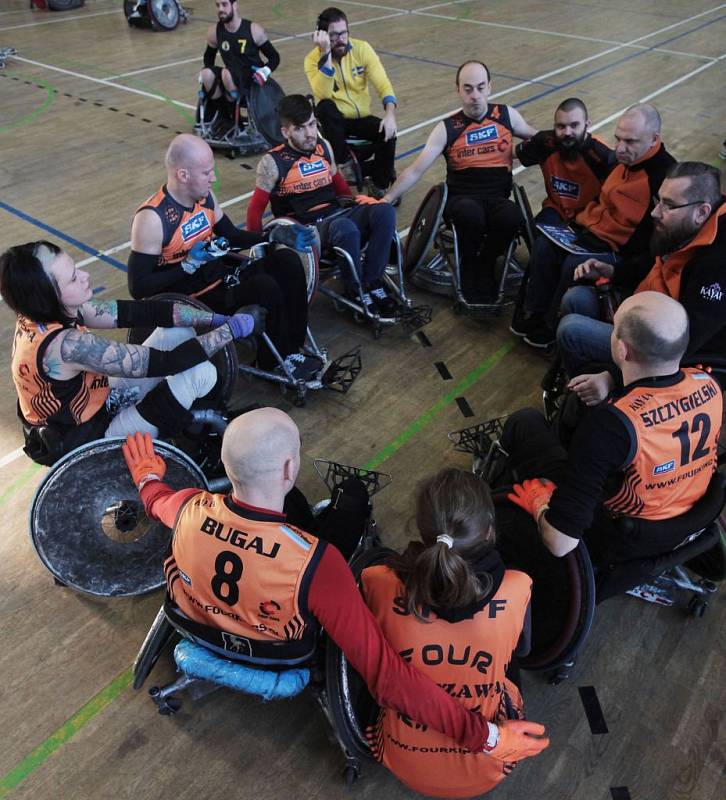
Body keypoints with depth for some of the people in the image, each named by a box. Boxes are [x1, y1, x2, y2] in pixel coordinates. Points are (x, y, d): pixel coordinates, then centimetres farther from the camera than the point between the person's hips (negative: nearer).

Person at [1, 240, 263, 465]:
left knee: (179, 330, 1)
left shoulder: (41, 313, -9)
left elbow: (137, 311, -9)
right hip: (91, 442, -8)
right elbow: (164, 363, -31)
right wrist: (232, 329, -22)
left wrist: (214, 319, -13)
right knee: (202, 372, -23)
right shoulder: (65, 345, -35)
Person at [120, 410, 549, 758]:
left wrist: (148, 475, 21)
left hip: (197, 626, 3)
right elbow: (387, 675, -41)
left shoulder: (192, 511, -29)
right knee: (353, 493, 9)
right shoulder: (316, 563, -43)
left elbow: (157, 499, -3)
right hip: (282, 657, -3)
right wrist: (482, 733, -31)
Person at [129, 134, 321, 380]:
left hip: (220, 277, 8)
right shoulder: (152, 218, -21)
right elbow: (138, 287, -20)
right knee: (265, 287, -27)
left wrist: (275, 236, 3)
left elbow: (232, 236, 17)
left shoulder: (205, 196, 2)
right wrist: (189, 265, -25)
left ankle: (293, 349, -4)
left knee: (287, 261, -8)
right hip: (191, 300, -8)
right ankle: (274, 363, -4)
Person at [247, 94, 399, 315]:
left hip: (338, 214, 6)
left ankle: (372, 281, -13)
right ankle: (356, 290, -15)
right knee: (346, 229, -39)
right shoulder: (273, 162, -4)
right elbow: (256, 207, 1)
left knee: (384, 211, -22)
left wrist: (357, 211, 21)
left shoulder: (324, 147, 12)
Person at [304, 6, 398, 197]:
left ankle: (378, 186, -5)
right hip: (335, 119, -2)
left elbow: (383, 84, -11)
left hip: (361, 118, 2)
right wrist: (326, 54, -33)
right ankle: (344, 163, -17)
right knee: (325, 106, -34)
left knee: (388, 133, -25)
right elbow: (323, 95, -29)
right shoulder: (313, 58, -12)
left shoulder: (362, 48, -6)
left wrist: (390, 114, -28)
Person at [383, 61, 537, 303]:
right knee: (472, 215, -39)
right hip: (462, 198, -2)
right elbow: (416, 170, -4)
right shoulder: (447, 128, 0)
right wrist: (386, 199, -11)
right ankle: (469, 266, -7)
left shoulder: (506, 115, 7)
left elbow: (534, 137, 25)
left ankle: (484, 264, -4)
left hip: (498, 198, 2)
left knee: (512, 217, -35)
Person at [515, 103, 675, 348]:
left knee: (575, 264, -26)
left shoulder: (665, 174, -20)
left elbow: (653, 235, -23)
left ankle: (553, 326, -6)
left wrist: (618, 253, -24)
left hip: (624, 251, -8)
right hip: (595, 231, 8)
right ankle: (538, 314, 3)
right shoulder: (622, 160, 7)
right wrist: (581, 222, 8)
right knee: (547, 247, -6)